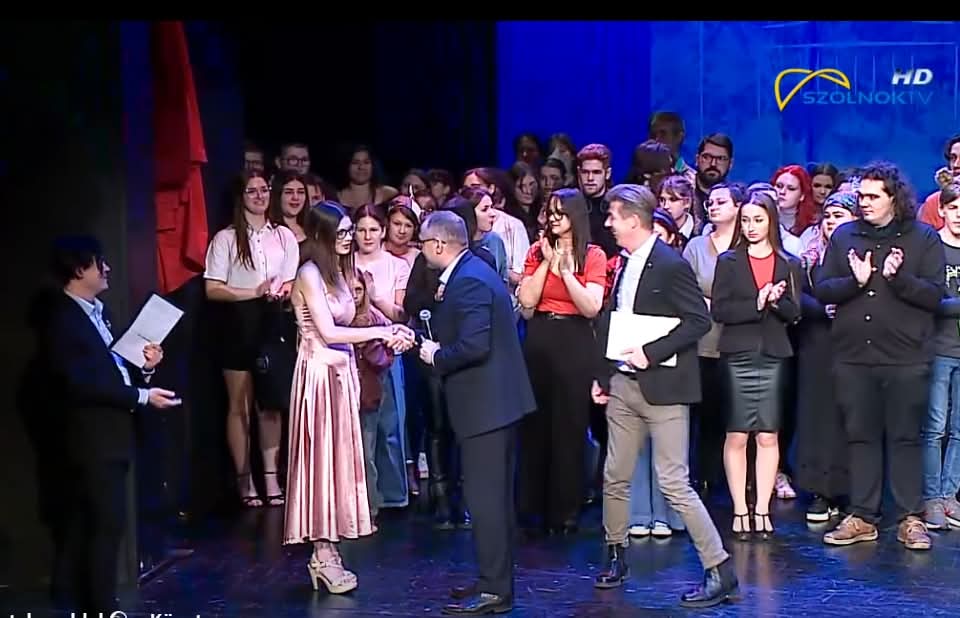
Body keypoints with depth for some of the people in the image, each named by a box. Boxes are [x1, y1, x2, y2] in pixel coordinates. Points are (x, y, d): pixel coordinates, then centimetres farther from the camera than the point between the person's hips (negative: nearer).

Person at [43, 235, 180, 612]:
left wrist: (144, 367, -2)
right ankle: (102, 606, -1)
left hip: (109, 434, 9)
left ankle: (82, 600, 23)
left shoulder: (97, 311, 13)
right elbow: (83, 384, -22)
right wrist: (142, 396, -23)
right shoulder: (63, 321, -15)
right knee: (108, 523, -7)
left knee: (86, 522, 15)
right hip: (94, 438, -9)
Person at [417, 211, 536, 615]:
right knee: (494, 495, 16)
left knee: (485, 497, -5)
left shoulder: (468, 282, -19)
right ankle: (496, 579, 26)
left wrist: (436, 357, -12)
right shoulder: (473, 272, 13)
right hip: (496, 400, 11)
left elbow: (474, 346, -28)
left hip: (485, 403, -11)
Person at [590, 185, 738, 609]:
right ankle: (615, 556, 31)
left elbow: (699, 319, -17)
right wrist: (601, 376, 12)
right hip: (623, 386, 8)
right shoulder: (622, 264, 11)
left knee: (674, 484, -9)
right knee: (615, 477, 13)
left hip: (662, 387, -8)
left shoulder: (671, 264, -13)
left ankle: (719, 569, -1)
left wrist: (650, 353, -21)